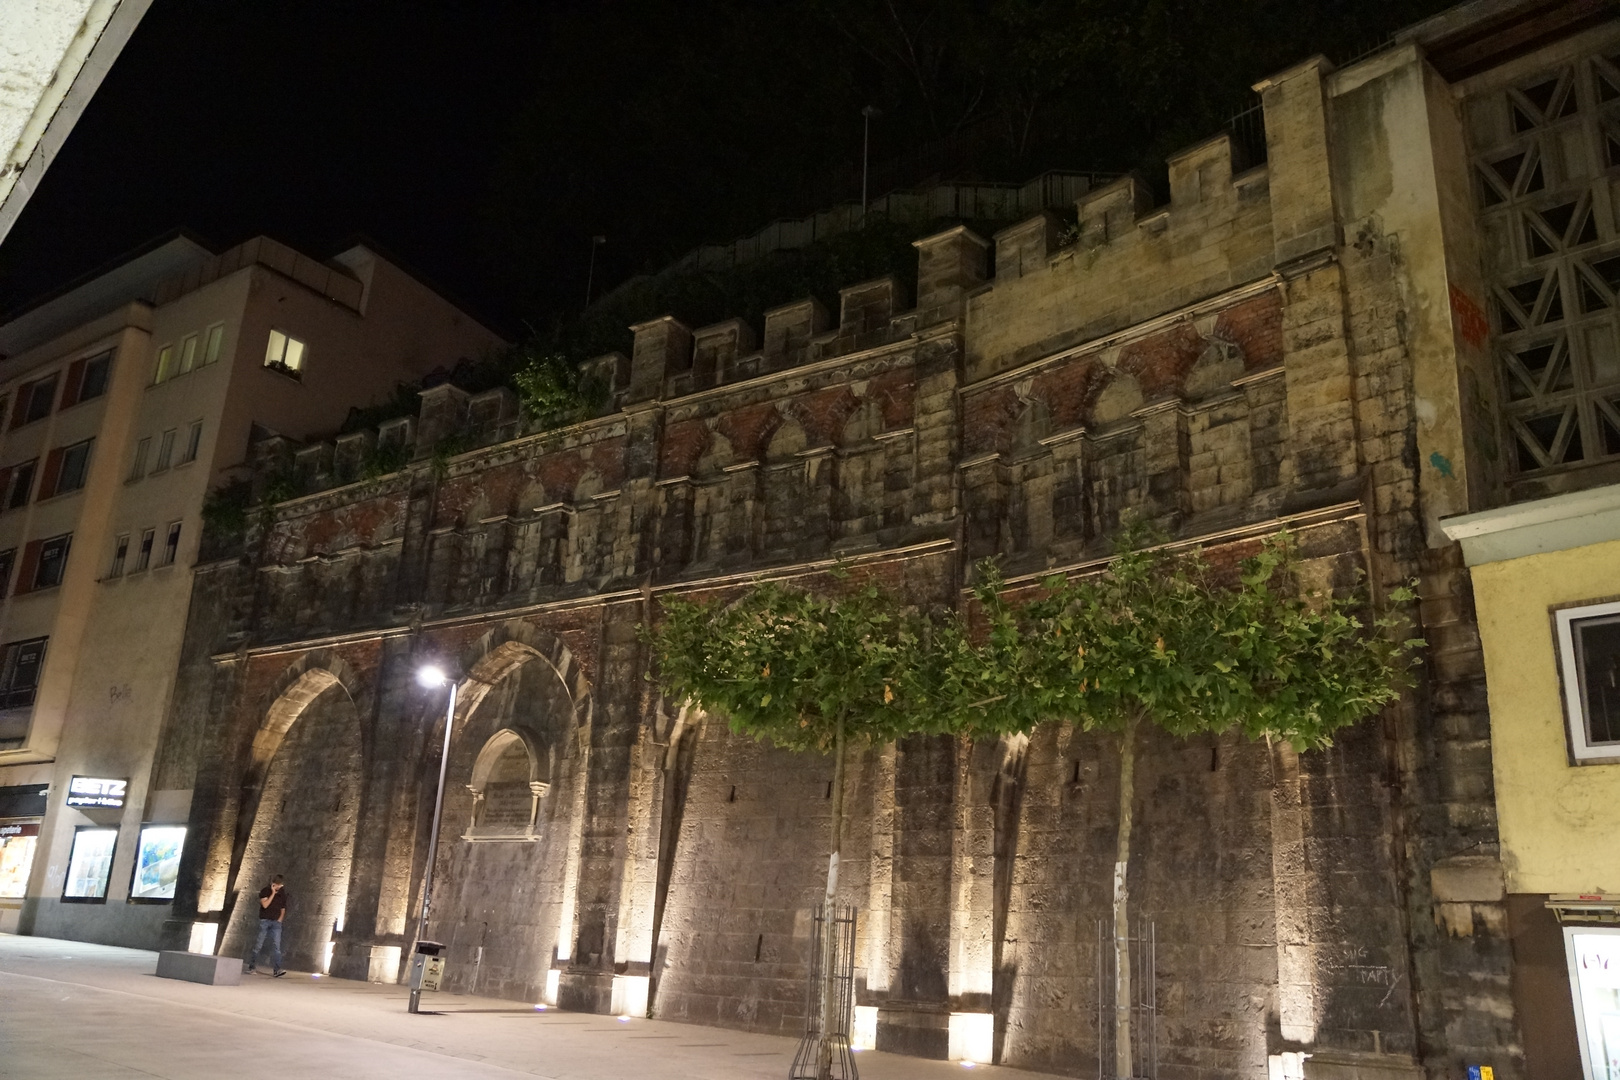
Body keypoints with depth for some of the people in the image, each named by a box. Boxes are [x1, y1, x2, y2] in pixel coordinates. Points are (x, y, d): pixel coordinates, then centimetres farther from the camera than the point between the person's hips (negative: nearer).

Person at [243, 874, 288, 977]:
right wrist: (273, 894, -20)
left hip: (276, 922, 2)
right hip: (264, 921, -2)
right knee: (258, 944, 1)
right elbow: (265, 905, -19)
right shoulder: (265, 891, -4)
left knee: (276, 945, -9)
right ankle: (251, 967, 16)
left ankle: (276, 970, -16)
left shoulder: (282, 893, 7)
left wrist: (280, 919, 7)